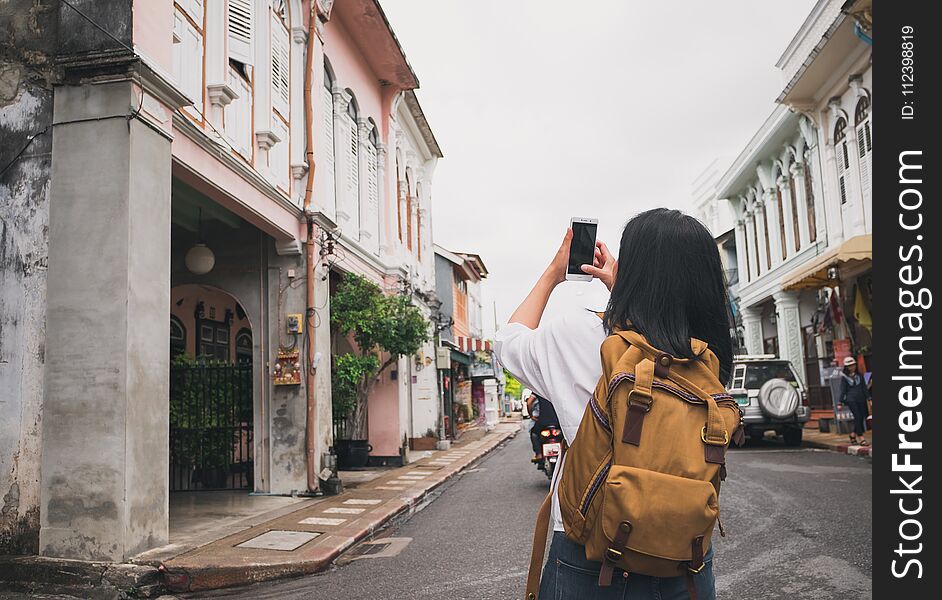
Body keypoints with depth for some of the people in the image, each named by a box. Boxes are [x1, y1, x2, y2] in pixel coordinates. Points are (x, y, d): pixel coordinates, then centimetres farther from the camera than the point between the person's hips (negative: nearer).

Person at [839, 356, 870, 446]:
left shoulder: (859, 375, 10)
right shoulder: (844, 377, 0)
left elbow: (864, 387, 12)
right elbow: (843, 390, 0)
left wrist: (868, 398, 7)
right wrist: (841, 402, -3)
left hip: (861, 399, 4)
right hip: (851, 399, -4)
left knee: (862, 417, 3)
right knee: (858, 417, -13)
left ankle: (853, 435, 23)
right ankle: (861, 438, -12)